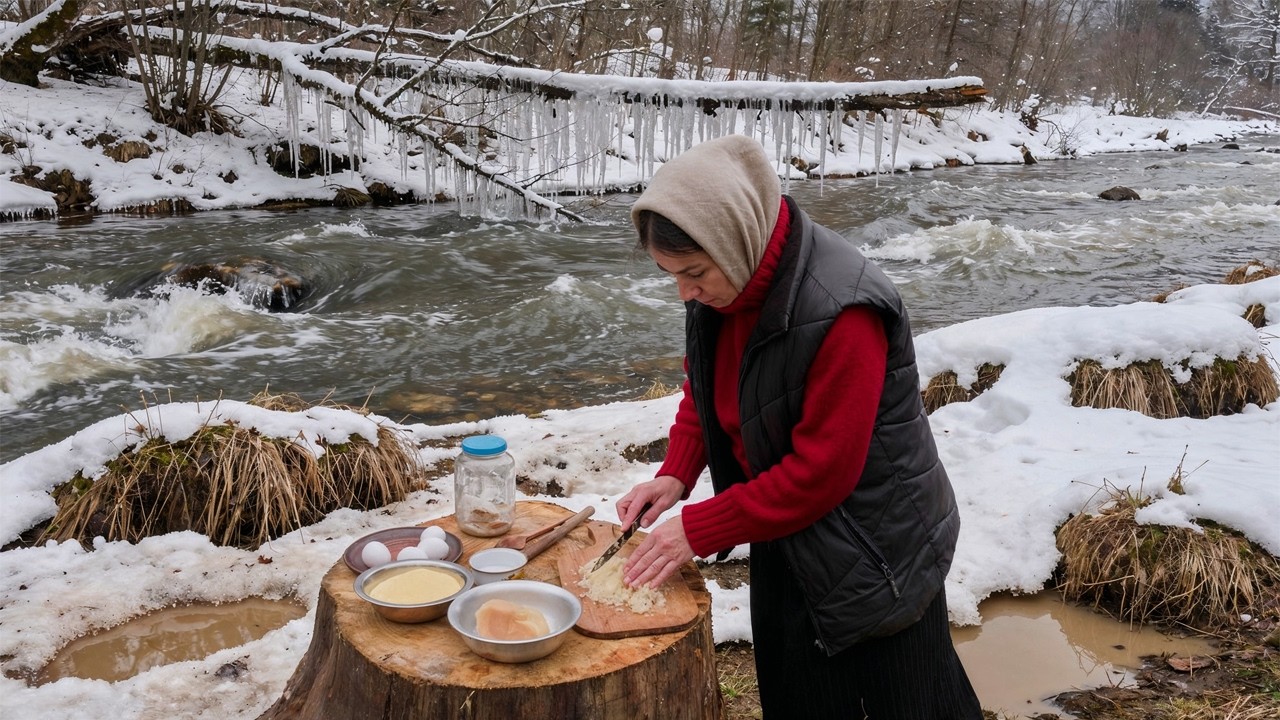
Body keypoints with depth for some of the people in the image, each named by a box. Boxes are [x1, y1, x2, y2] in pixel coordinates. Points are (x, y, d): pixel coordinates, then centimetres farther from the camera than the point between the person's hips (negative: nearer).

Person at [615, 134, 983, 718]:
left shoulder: (842, 312, -32)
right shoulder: (718, 287, -7)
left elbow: (822, 471, -28)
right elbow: (704, 389, 9)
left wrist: (697, 530, -23)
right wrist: (676, 475, -7)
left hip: (877, 550, -7)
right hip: (784, 541, 7)